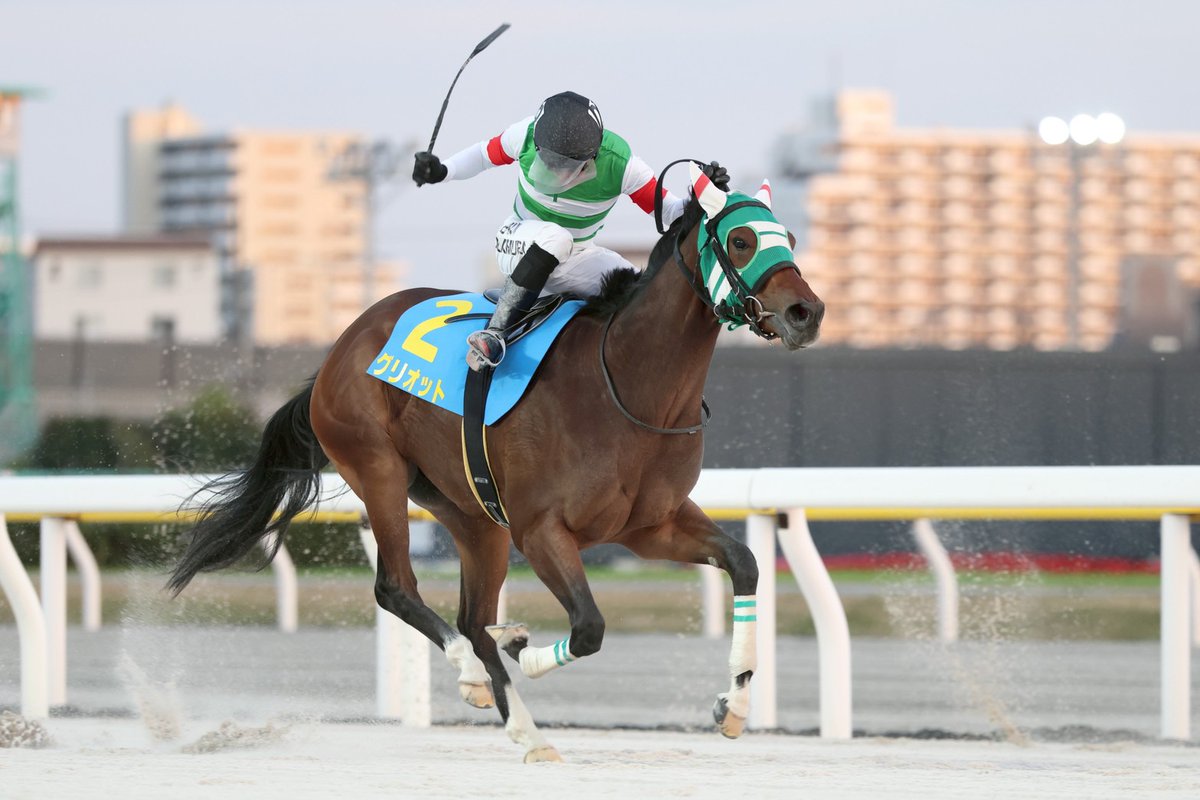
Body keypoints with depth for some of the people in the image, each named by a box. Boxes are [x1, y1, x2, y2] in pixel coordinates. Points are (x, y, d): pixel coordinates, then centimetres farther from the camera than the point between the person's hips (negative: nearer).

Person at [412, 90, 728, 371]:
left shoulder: (621, 166, -24)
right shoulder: (525, 136, -22)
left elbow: (665, 211, -13)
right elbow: (486, 154, -1)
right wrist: (441, 171, -15)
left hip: (575, 259, 2)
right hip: (518, 245, -2)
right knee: (553, 237, -40)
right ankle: (495, 331, -40)